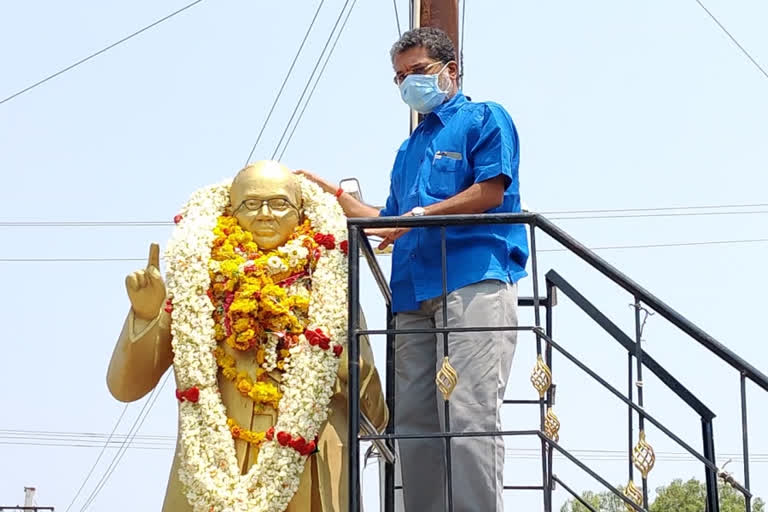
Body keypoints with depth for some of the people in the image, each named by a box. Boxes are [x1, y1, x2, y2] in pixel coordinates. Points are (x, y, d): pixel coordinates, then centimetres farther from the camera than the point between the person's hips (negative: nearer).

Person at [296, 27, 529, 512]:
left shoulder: (484, 119, 9)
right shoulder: (409, 149, 31)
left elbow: (490, 191, -5)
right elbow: (391, 222, 30)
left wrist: (419, 215, -8)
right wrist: (335, 193, 23)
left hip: (474, 279, -7)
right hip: (414, 293, 8)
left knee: (468, 415, -17)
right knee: (414, 422, 0)